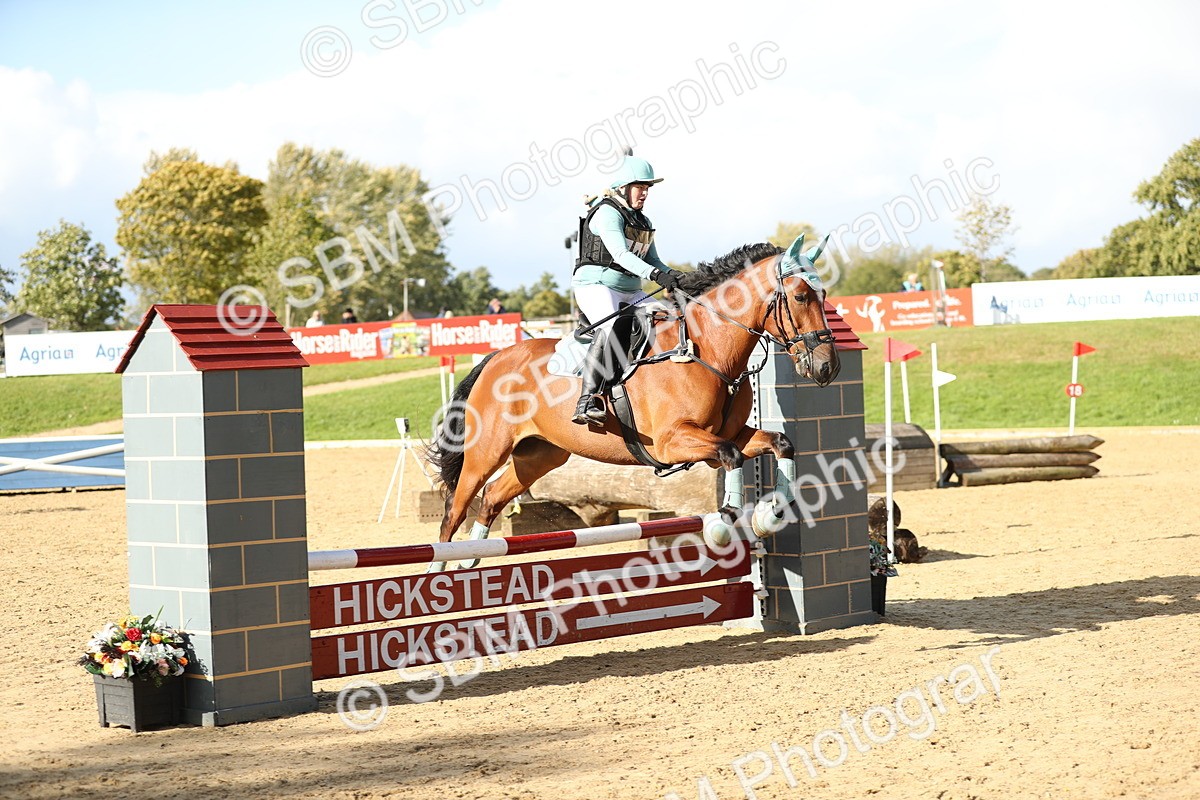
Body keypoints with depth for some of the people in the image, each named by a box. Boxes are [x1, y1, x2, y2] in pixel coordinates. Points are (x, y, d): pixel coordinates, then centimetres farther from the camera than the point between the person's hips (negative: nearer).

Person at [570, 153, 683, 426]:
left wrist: (673, 275, -4)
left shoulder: (643, 222, 20)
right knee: (611, 328, -35)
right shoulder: (607, 213, -8)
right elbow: (620, 255, -23)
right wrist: (655, 274, -35)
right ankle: (587, 401, -42)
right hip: (596, 284, -9)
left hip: (630, 291, 9)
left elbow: (653, 260, 19)